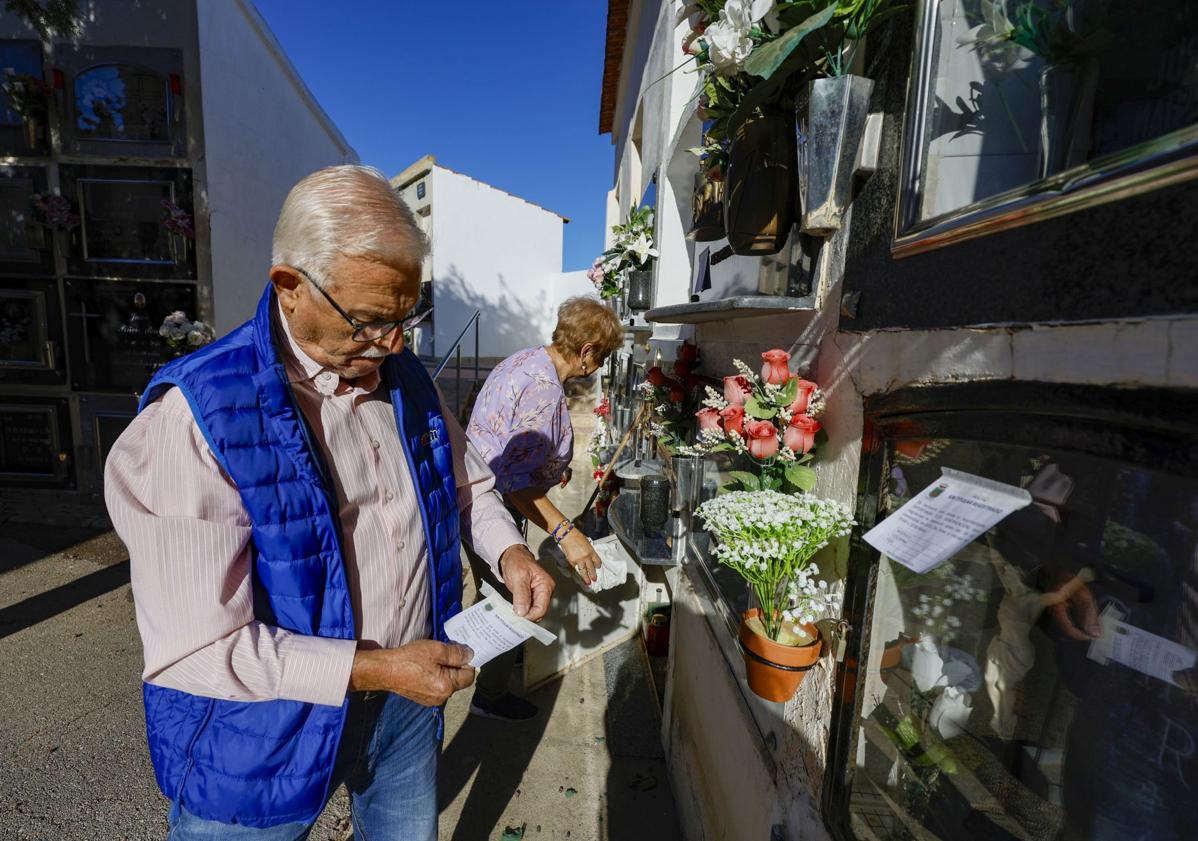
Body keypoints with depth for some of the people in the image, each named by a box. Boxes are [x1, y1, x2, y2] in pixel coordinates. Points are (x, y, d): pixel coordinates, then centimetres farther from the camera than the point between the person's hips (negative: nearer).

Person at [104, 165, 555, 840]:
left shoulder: (405, 378, -5)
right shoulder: (199, 417, -24)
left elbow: (469, 483, 8)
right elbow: (197, 648, -24)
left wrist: (508, 551, -9)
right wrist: (374, 669, -24)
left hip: (409, 702, 6)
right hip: (268, 739, -5)